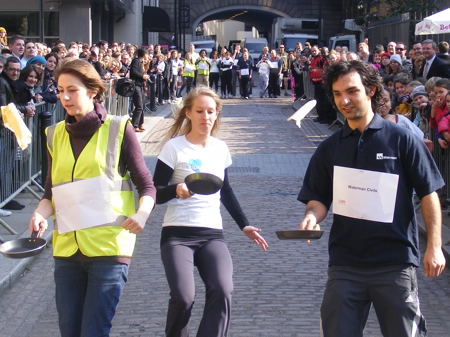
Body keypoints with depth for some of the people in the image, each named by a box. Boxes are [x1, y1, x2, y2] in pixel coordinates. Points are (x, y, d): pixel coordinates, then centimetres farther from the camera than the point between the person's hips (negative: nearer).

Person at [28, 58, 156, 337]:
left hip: (109, 249, -5)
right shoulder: (56, 135, 12)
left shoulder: (118, 129, -1)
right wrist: (41, 214, -5)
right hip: (67, 249, 5)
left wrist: (142, 213, -20)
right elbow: (51, 192, 17)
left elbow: (147, 186, 1)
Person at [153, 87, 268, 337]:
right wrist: (176, 190, -23)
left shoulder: (221, 148, 13)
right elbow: (155, 193, -2)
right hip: (177, 233, -4)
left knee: (222, 293, -22)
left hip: (212, 234, 4)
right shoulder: (174, 147, -1)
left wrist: (244, 225, 24)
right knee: (183, 297, -22)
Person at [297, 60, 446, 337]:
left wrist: (434, 247, -7)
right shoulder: (330, 149, 8)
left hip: (395, 262, -3)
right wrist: (312, 217, -12)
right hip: (345, 264, 3)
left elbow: (429, 194, -1)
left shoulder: (402, 140, -3)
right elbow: (319, 199, 11)